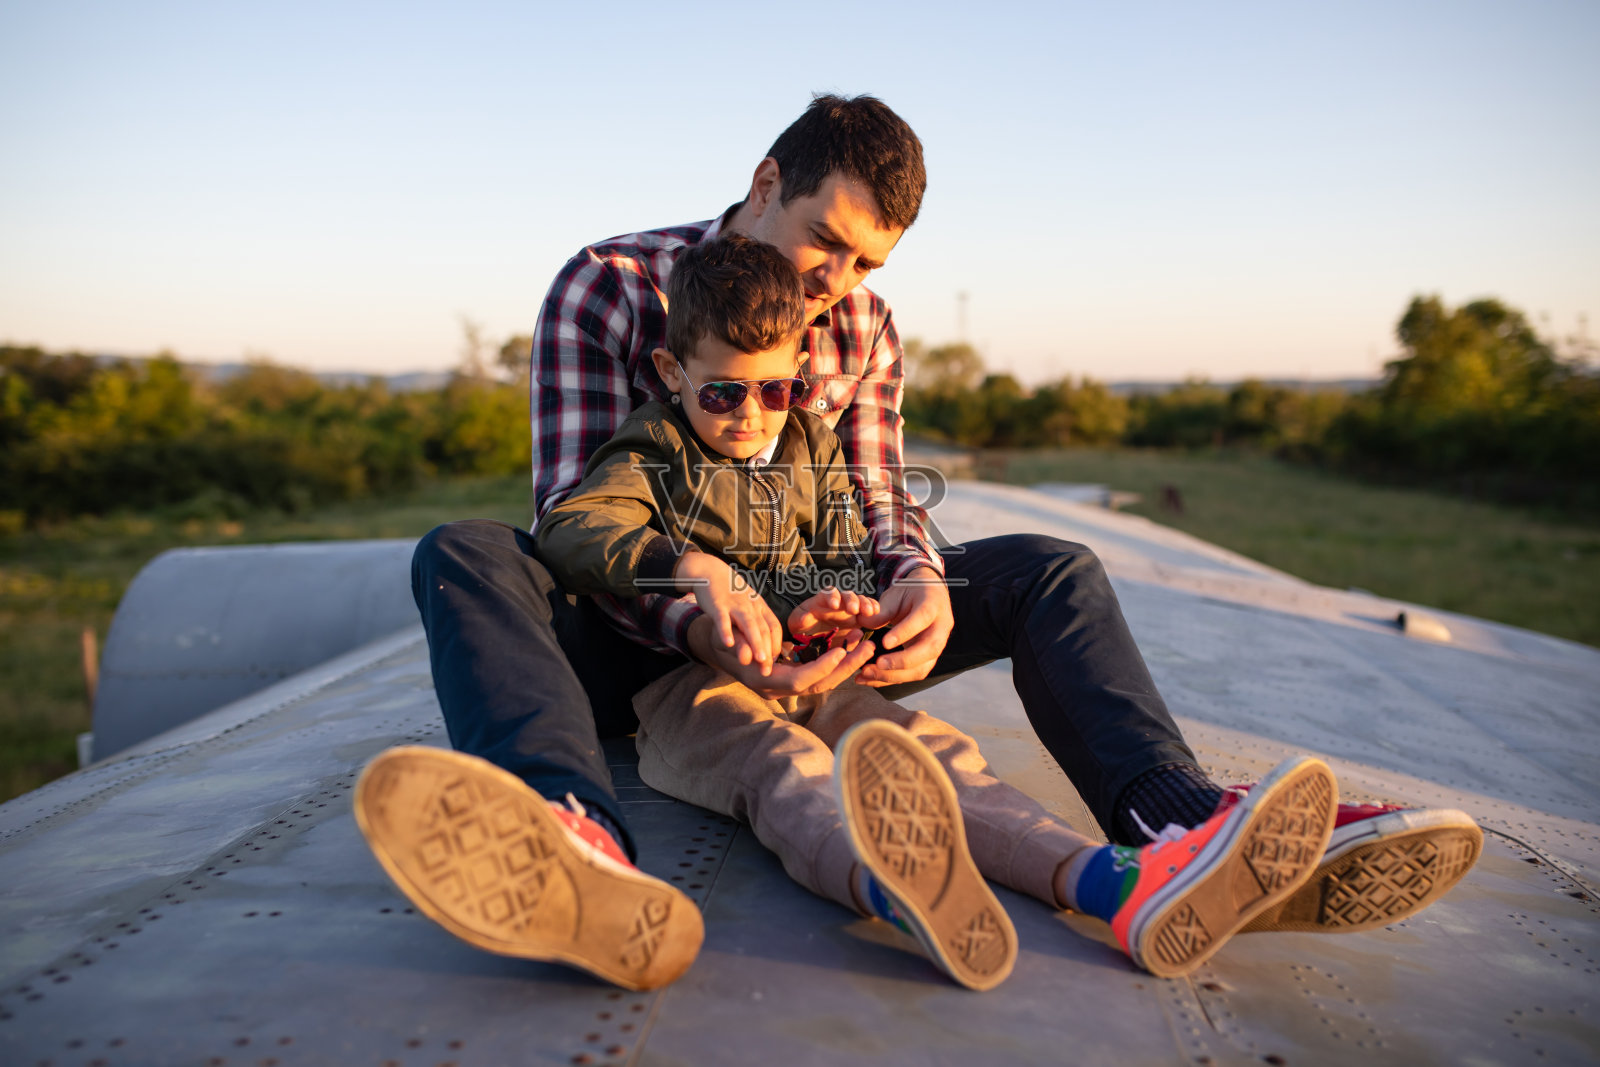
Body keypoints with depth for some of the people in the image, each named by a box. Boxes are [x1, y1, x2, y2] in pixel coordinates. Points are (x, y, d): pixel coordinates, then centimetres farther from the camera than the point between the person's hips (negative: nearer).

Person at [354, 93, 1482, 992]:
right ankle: (584, 847, -62)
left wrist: (918, 582, -24)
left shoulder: (866, 328, 6)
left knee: (1050, 570, -14)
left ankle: (1179, 826, -39)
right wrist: (696, 620, -36)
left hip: (803, 630, 3)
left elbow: (877, 496, 2)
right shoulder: (606, 287, -8)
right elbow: (573, 507, -16)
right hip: (641, 640, -2)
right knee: (465, 556, -34)